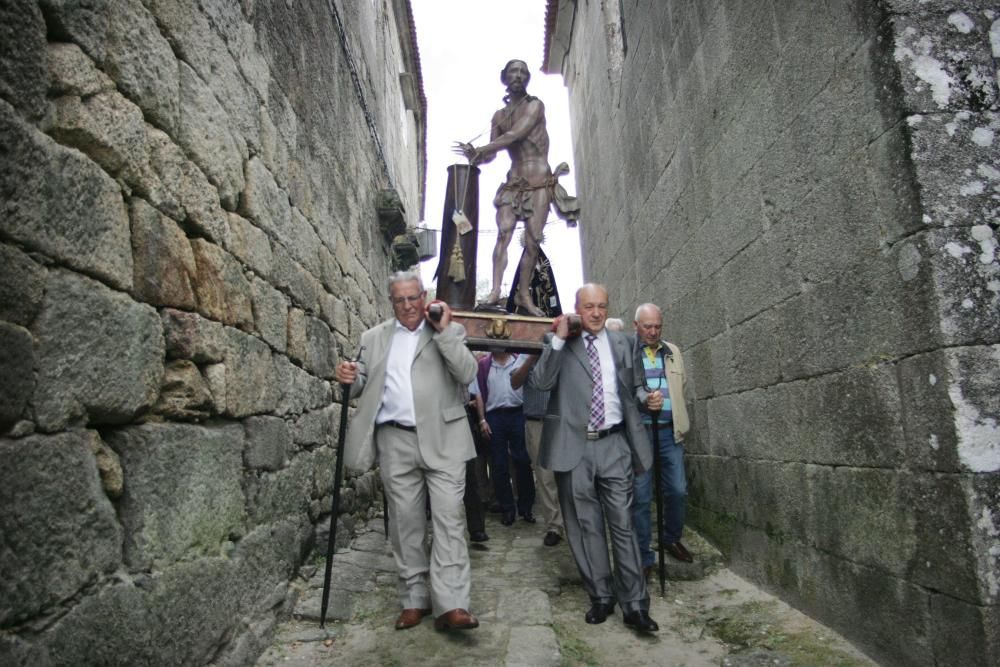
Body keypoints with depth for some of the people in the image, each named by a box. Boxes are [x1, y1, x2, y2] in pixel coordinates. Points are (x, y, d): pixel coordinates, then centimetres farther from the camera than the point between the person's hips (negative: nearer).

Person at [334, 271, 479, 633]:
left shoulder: (450, 331, 6)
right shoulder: (374, 337, 14)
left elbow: (467, 373, -7)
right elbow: (365, 386, 13)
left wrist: (444, 330, -12)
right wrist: (351, 378, -9)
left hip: (442, 439, -2)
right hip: (396, 442, 3)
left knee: (449, 518, -8)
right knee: (405, 522, 8)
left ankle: (450, 606, -6)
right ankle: (415, 600, 19)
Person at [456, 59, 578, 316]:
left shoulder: (535, 106, 2)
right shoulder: (499, 115, 16)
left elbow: (514, 136, -13)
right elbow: (491, 154, 12)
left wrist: (479, 150, -13)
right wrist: (475, 156, -11)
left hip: (540, 183, -3)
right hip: (513, 183, 3)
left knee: (533, 239, -8)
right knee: (504, 231, -15)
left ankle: (523, 294, 0)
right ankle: (495, 290, -21)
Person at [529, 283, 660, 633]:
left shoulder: (620, 342, 11)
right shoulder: (558, 341, 2)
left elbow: (629, 391, 18)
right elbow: (540, 382, -11)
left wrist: (636, 437, 16)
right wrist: (558, 339, -15)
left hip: (613, 444, 2)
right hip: (574, 445, -1)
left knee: (623, 524, 2)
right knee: (585, 525, 7)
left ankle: (634, 605, 9)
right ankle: (601, 597, 21)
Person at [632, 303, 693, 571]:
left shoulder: (673, 351, 15)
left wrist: (665, 400, 10)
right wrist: (644, 398, -31)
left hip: (670, 431, 5)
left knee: (677, 490, 8)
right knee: (641, 497, 0)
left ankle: (671, 539, 32)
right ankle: (644, 557, 12)